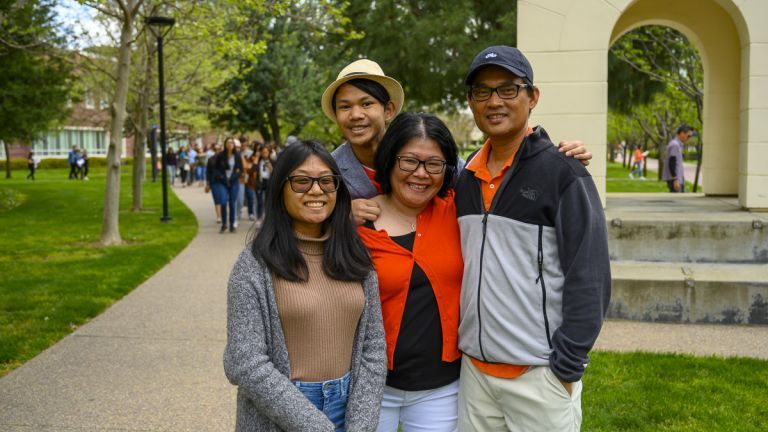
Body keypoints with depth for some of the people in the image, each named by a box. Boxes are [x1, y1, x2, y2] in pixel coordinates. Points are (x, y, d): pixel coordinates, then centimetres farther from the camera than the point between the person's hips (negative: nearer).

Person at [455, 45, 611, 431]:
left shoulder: (564, 174, -9)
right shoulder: (466, 177, 8)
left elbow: (589, 280, -12)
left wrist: (566, 368, -13)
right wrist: (459, 344, 10)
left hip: (540, 375, -5)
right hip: (474, 368, 5)